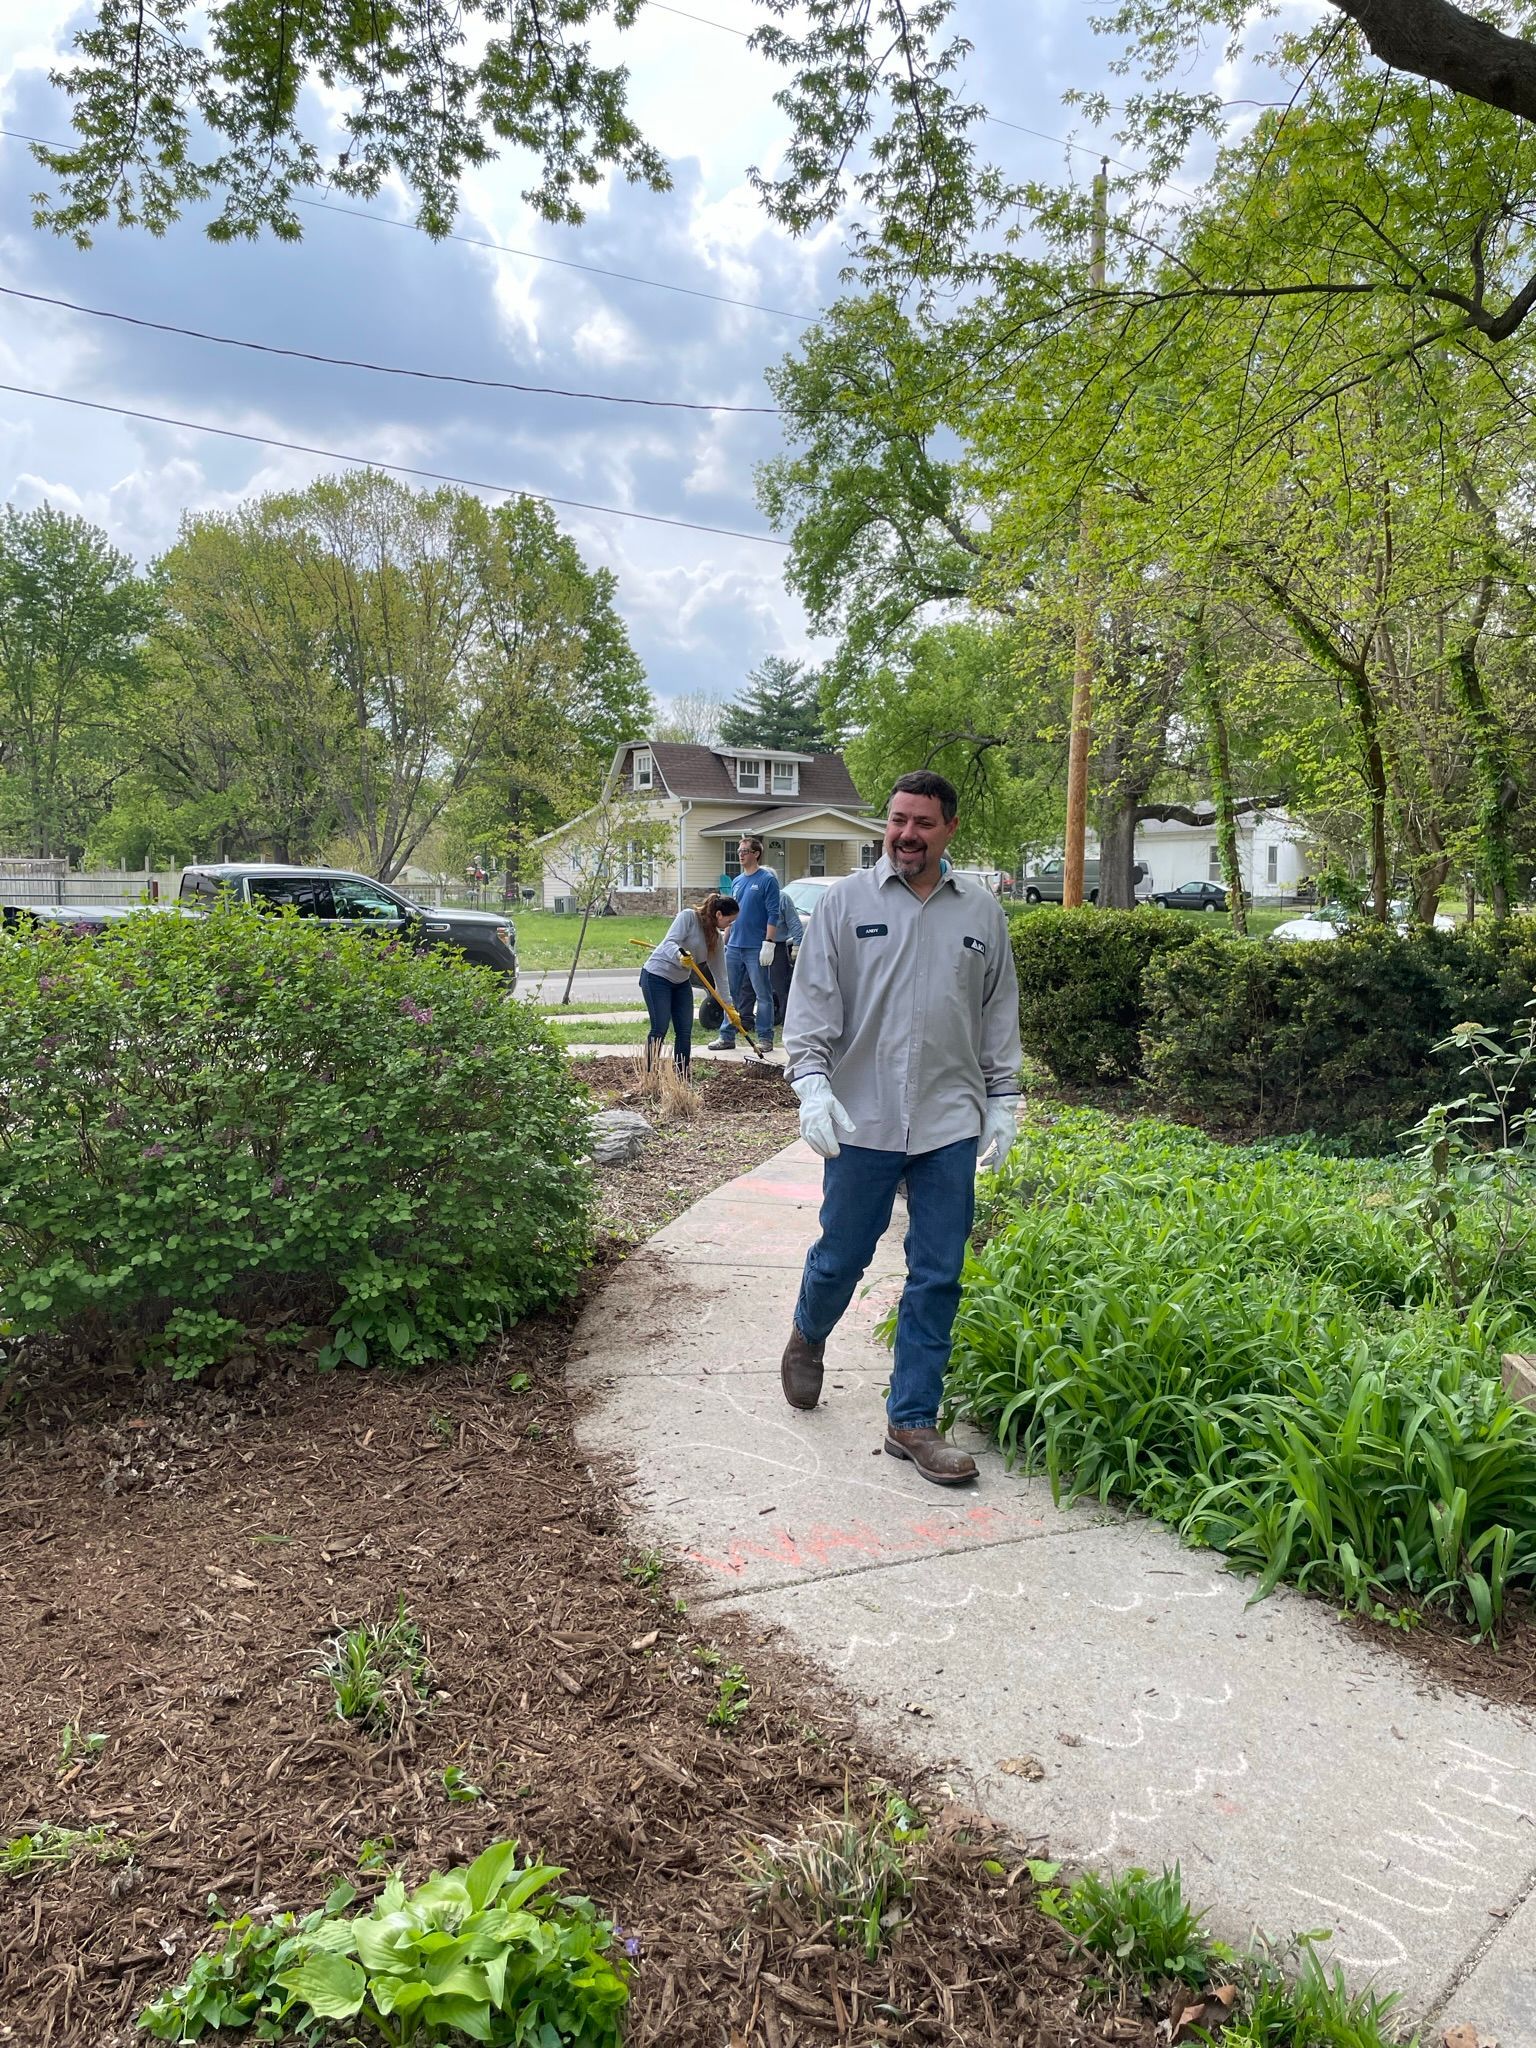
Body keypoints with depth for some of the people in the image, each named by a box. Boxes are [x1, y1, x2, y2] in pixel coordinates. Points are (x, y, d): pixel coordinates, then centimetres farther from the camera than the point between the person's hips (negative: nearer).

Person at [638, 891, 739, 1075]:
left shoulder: (717, 937, 4)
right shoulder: (688, 917, -15)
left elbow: (719, 973, 7)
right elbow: (669, 943, -26)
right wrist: (680, 956, -48)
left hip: (681, 982, 7)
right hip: (657, 976, -7)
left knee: (685, 1031, 2)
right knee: (660, 1029, -11)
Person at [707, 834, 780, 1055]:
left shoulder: (767, 880, -6)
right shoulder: (737, 881, 15)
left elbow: (773, 914, -12)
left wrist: (768, 943, -18)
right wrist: (725, 941, 16)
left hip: (755, 948, -7)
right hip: (734, 946, 7)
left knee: (762, 994, 1)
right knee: (731, 994, 10)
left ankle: (765, 1038, 6)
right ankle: (727, 1036, 16)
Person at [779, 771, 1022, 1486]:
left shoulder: (980, 911, 8)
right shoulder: (845, 902, 1)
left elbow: (999, 1014, 14)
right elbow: (811, 1001, -2)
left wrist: (1003, 1100, 10)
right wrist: (812, 1084, -13)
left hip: (950, 1127, 2)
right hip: (861, 1123, -2)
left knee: (937, 1278, 5)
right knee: (840, 1255, 10)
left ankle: (912, 1420, 18)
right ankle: (807, 1338, 43)